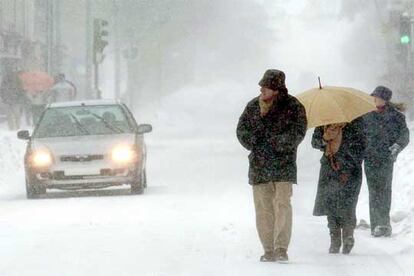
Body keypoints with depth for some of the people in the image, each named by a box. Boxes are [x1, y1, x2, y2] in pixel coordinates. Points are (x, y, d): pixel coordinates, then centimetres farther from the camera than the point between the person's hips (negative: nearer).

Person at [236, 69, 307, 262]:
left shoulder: (293, 106, -3)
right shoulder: (253, 106, 9)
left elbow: (297, 133, -9)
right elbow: (242, 129, 11)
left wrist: (277, 144, -19)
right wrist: (255, 145, -6)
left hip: (283, 164, -4)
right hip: (259, 165, 4)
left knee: (282, 205, -12)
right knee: (263, 208, 3)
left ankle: (281, 248, -9)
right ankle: (269, 250, 8)